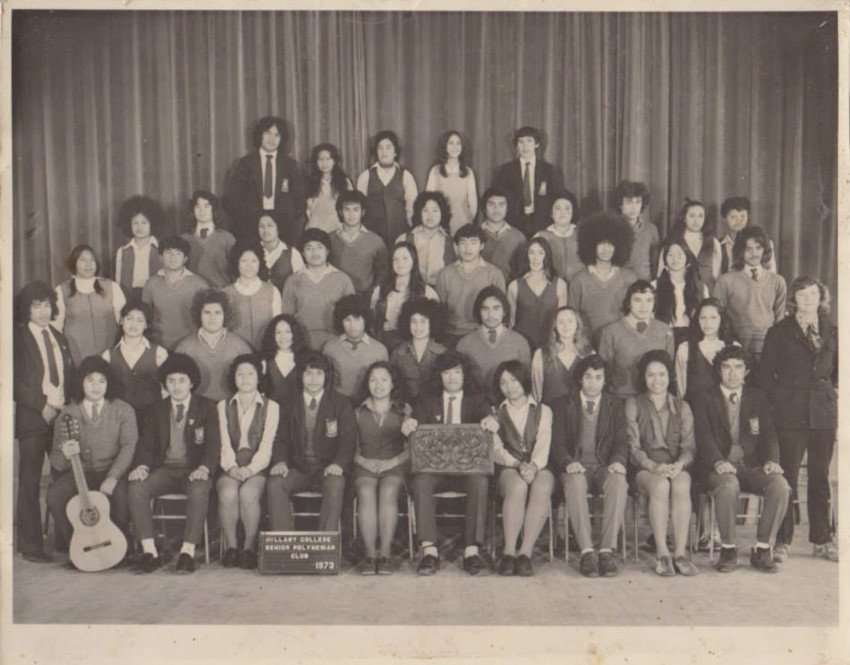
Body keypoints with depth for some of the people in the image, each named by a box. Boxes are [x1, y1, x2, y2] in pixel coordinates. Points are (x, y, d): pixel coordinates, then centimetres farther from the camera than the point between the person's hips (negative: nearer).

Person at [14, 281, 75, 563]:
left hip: (63, 418, 5)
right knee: (30, 483, 0)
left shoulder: (60, 339, 18)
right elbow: (16, 383, -8)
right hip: (32, 419, -5)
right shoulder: (19, 339, 0)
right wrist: (43, 407, -13)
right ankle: (30, 545, 7)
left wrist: (67, 406, 3)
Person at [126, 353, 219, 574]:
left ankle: (188, 552, -31)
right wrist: (141, 466, -16)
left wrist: (204, 468, -23)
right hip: (164, 469, 3)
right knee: (135, 488, -26)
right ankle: (150, 551, -22)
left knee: (199, 491, -36)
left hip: (194, 470, -3)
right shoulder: (156, 410, 16)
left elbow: (213, 443, -3)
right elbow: (146, 443, 7)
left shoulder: (207, 407, 7)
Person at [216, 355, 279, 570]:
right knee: (228, 493, -32)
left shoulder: (271, 407, 10)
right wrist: (231, 467, -13)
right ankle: (230, 546, -16)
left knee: (248, 493, -33)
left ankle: (250, 547, -17)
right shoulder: (223, 406, 16)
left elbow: (266, 445, 0)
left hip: (257, 468, -1)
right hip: (230, 468, 2)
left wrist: (250, 468, -17)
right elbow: (225, 444, 6)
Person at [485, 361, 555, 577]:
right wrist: (518, 464, -16)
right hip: (509, 469, 0)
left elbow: (543, 446, 2)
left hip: (539, 468, 0)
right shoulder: (497, 414, 19)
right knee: (517, 486, -36)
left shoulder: (543, 411, 19)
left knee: (542, 489, -36)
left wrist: (533, 466, -21)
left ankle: (526, 553, -37)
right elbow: (496, 450, 5)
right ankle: (509, 552, -36)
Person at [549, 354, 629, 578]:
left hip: (604, 466, 1)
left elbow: (621, 441, 7)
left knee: (618, 481, -34)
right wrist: (568, 462, -18)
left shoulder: (615, 406, 17)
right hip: (575, 467, -1)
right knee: (575, 483, -37)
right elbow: (557, 442, 3)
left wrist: (618, 460, -16)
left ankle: (607, 550, -32)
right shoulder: (563, 404, 12)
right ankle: (586, 551, -35)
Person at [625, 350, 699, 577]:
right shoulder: (633, 405, 9)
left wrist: (679, 464, -15)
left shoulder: (682, 407, 16)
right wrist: (653, 466, -18)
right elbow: (633, 447, 0)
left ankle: (680, 553, -32)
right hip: (645, 469, -1)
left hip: (677, 468, 2)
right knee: (660, 486, -35)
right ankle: (662, 553, -31)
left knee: (681, 486, -33)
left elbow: (689, 446, 7)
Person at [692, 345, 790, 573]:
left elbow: (769, 434, 7)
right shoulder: (706, 399, 8)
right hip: (720, 467, -3)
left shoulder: (758, 397, 16)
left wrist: (772, 460, -14)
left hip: (752, 466, 3)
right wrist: (718, 461, -25)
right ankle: (728, 549, -17)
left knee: (780, 486, -26)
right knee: (728, 485, -36)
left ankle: (762, 550, -13)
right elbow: (704, 436, -6)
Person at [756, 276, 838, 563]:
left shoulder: (832, 333, 11)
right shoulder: (779, 332, 2)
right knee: (786, 479, -1)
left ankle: (822, 540, 20)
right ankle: (782, 541, 8)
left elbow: (839, 372, 18)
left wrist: (833, 397, 6)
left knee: (820, 478, 10)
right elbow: (764, 374, 2)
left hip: (823, 413, 3)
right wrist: (779, 401, -4)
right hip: (791, 415, -3)